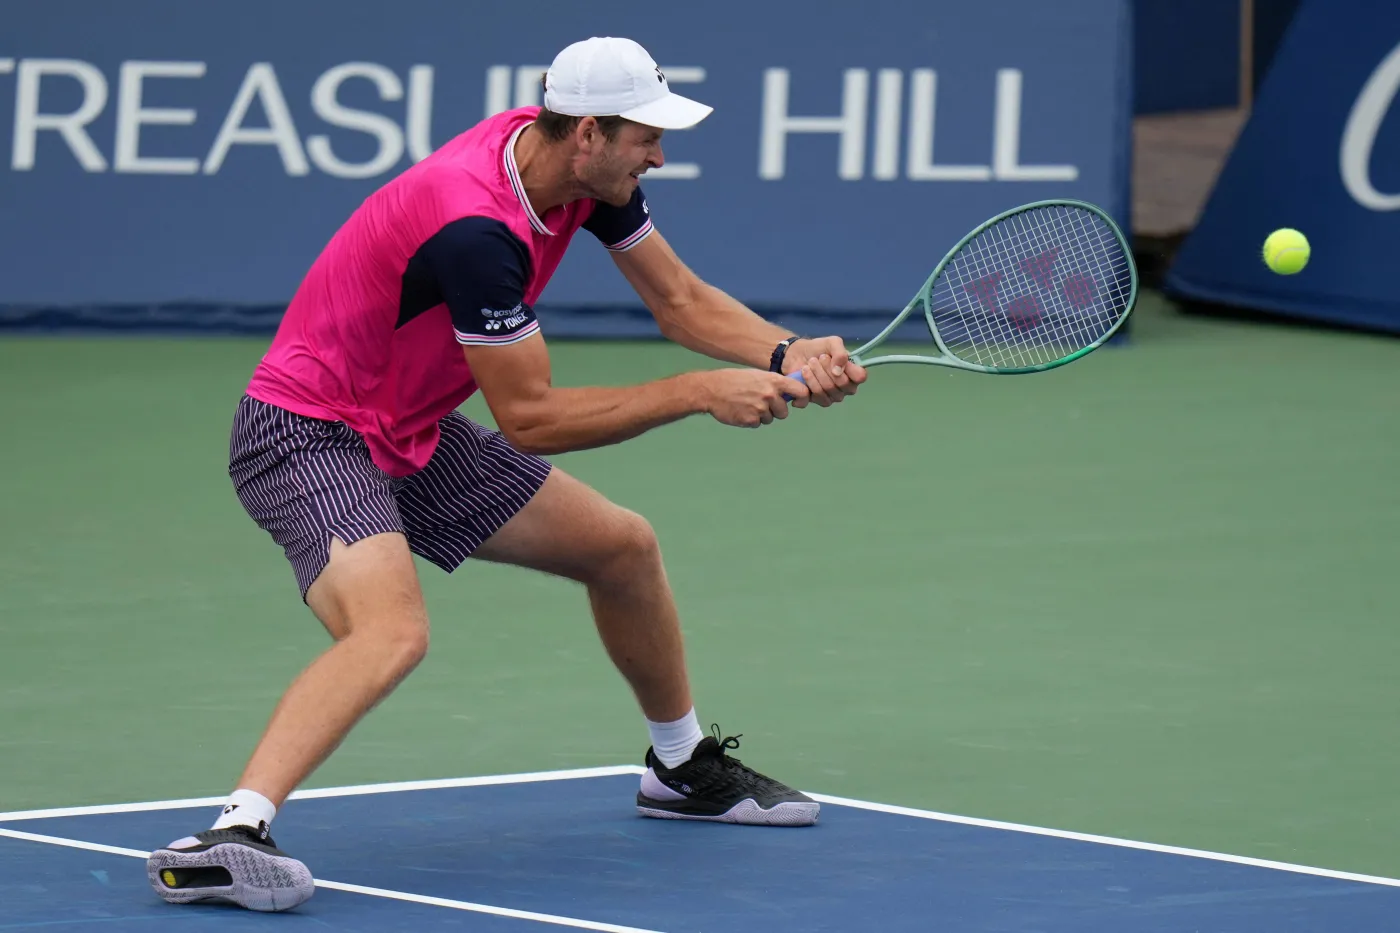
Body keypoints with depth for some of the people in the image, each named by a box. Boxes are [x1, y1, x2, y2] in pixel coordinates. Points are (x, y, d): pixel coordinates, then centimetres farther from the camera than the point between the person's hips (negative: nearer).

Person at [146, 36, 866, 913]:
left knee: (625, 548, 17)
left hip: (412, 435, 10)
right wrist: (698, 393, -23)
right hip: (306, 433, -10)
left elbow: (681, 298, 6)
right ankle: (231, 836, -45)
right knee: (394, 632, -36)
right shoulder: (477, 230, -32)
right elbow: (529, 417, -25)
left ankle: (683, 768, 40)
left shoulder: (587, 172, -5)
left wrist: (789, 355, -12)